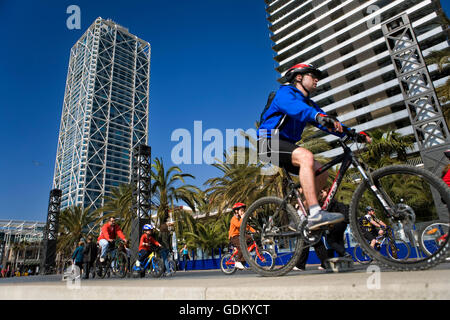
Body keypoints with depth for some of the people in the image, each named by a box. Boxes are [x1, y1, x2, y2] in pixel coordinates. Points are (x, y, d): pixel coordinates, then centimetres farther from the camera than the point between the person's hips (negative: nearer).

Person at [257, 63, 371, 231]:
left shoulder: (308, 103, 19)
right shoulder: (285, 92, -6)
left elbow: (329, 123, 7)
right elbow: (294, 107, -31)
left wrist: (354, 133, -7)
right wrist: (318, 116, -50)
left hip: (287, 144, 9)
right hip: (268, 142, -9)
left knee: (321, 172, -3)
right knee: (306, 156, -33)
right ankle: (315, 215, -38)